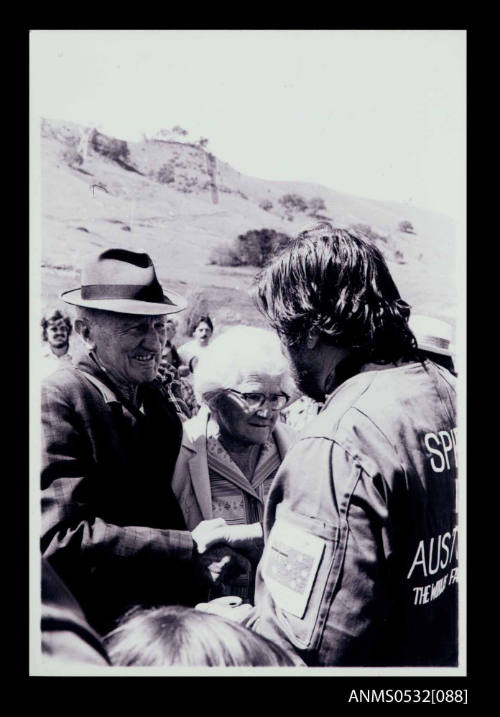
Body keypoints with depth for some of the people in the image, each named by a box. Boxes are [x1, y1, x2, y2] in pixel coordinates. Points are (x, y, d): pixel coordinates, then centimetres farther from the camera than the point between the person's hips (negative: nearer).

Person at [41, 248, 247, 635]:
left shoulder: (158, 397, 2)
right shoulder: (57, 399, -19)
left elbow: (162, 504, 8)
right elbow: (63, 537, -26)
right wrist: (191, 549, -24)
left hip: (166, 607, 6)